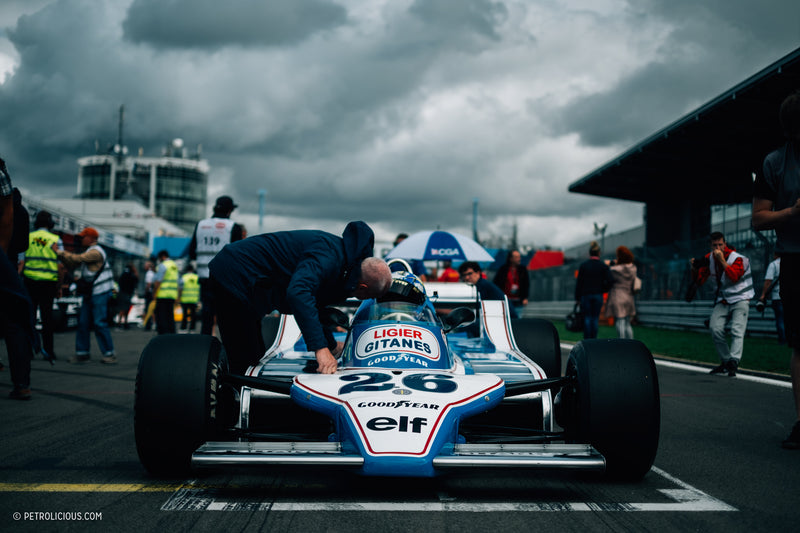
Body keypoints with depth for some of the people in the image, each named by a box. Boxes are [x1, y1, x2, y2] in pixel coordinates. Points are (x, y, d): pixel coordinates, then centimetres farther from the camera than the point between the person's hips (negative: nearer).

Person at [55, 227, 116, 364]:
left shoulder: (95, 252, -12)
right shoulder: (89, 252, 19)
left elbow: (77, 258, -22)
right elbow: (72, 264, 17)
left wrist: (60, 252, -13)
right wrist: (61, 255, 4)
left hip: (101, 294, -10)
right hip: (90, 294, 10)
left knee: (100, 323, -10)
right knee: (83, 322, 7)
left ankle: (109, 354, -5)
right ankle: (82, 353, 11)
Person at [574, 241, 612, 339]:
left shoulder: (583, 265, -2)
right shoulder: (604, 266, -2)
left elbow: (579, 282, -2)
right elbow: (608, 282, -6)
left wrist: (577, 297, 2)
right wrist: (602, 290, 12)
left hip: (586, 295, 0)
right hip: (598, 295, 0)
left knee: (587, 318, 4)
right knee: (595, 318, 5)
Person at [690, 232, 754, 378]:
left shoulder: (738, 259, -11)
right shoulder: (709, 259, 4)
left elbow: (734, 277, -28)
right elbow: (700, 281, 7)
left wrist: (722, 260, -29)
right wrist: (695, 269, -11)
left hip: (740, 300, -4)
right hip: (722, 301, 4)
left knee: (737, 331, -20)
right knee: (715, 329, -13)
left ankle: (734, 361, -33)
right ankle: (725, 361, -2)